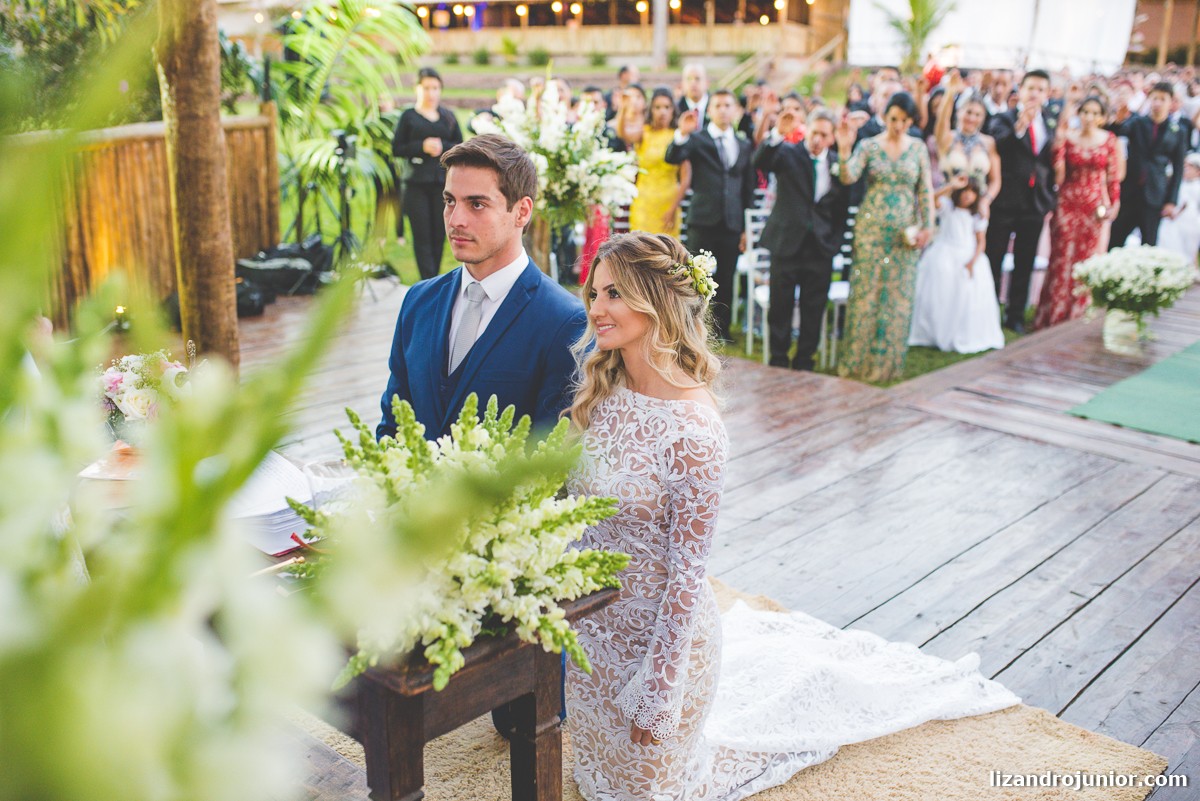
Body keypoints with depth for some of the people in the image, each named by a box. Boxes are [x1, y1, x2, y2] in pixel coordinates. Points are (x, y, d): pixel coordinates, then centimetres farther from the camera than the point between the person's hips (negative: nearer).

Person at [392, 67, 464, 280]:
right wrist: (421, 147, -12)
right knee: (422, 236, -7)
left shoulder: (448, 116, 12)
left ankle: (433, 278, 16)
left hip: (443, 183, 2)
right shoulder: (408, 116, 5)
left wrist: (443, 147, -10)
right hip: (417, 184, -2)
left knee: (439, 234, 3)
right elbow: (397, 149, 2)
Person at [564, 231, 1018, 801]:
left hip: (658, 623, -7)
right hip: (591, 620, 7)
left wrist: (656, 697, -17)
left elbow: (687, 574, -23)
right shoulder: (599, 390, -8)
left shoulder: (692, 430, -29)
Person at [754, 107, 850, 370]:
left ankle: (804, 360, 20)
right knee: (780, 306, 5)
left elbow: (842, 208, 10)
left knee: (814, 309, 7)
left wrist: (836, 240, 2)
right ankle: (778, 360, 17)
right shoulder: (787, 153, -1)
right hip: (786, 241, -2)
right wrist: (778, 134, -37)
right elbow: (760, 161, -22)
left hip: (821, 248, 2)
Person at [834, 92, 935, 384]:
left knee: (898, 297, 4)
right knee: (865, 293, -1)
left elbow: (925, 190, 5)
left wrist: (927, 226, -2)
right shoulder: (869, 146, 0)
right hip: (871, 229, -2)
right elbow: (848, 177, -14)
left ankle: (888, 361, 15)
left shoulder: (918, 148, 6)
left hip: (905, 233, 2)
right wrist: (844, 149, -28)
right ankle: (858, 359, 8)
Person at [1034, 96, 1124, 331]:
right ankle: (1052, 314, 13)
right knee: (1061, 259, 2)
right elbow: (1058, 177, -9)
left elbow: (1113, 176, 5)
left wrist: (1114, 205, 0)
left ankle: (1076, 314, 19)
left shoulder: (1109, 141, 1)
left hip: (1094, 207, 1)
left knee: (1085, 259, 7)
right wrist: (1058, 145, -17)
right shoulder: (1067, 138, -3)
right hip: (1067, 204, -1)